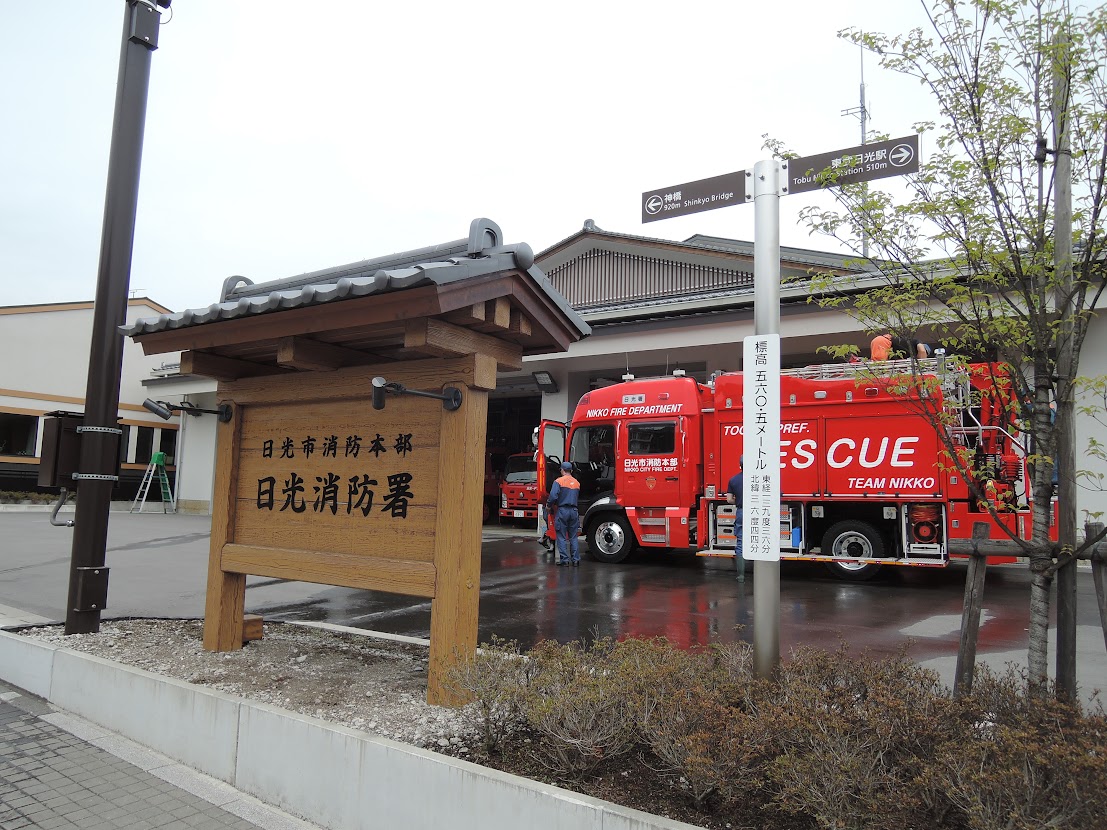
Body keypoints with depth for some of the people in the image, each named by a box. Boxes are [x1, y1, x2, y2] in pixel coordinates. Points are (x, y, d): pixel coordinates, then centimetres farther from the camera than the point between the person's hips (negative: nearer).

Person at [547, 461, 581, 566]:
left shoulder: (559, 481, -7)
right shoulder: (577, 483, 11)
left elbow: (553, 496, -16)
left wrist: (548, 506, -1)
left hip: (562, 511, -5)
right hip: (574, 511, 5)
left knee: (562, 537, 2)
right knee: (573, 537, 10)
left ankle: (564, 559, 0)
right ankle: (575, 559, 8)